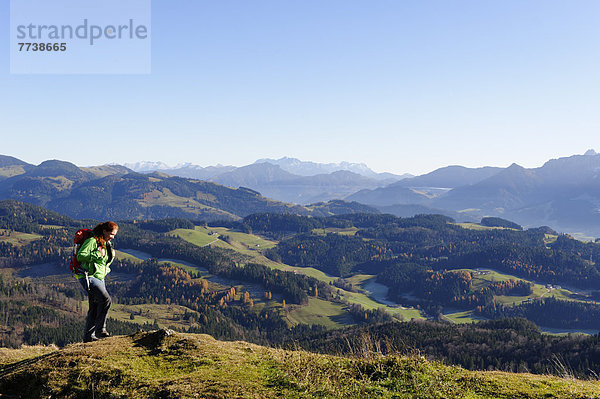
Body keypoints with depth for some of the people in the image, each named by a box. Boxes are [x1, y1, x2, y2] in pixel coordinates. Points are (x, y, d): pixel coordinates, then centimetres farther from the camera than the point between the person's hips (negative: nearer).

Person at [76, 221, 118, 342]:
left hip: (100, 278, 9)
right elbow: (80, 256, -18)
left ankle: (88, 336, 15)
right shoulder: (92, 241, -10)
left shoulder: (106, 244, 17)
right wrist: (98, 254, -22)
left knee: (95, 307, 8)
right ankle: (100, 330, -16)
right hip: (89, 277, -9)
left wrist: (111, 257, 6)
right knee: (106, 299, -23)